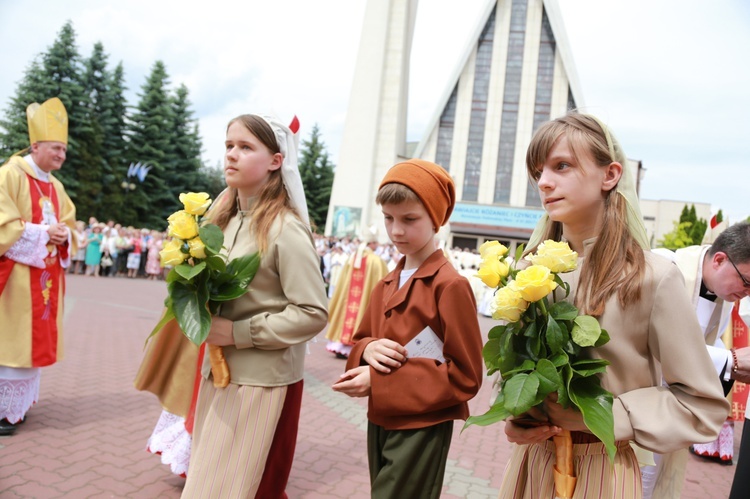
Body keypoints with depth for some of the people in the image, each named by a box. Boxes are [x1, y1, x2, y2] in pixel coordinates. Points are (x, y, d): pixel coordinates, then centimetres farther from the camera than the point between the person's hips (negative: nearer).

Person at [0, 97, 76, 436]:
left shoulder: (56, 187, 14)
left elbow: (68, 225, 16)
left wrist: (63, 236, -5)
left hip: (44, 277, 7)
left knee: (30, 339, 11)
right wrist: (42, 234, -16)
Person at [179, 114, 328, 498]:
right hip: (220, 370, 8)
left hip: (263, 381, -7)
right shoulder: (226, 218, 4)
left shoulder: (285, 229, -19)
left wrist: (238, 332, -20)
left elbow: (313, 314, -21)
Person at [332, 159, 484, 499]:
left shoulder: (450, 285, -17)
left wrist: (379, 382, -21)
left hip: (422, 430, -7)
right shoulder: (385, 285, 6)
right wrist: (368, 350, -12)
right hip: (379, 423, 7)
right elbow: (360, 343, 14)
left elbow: (466, 376, -18)